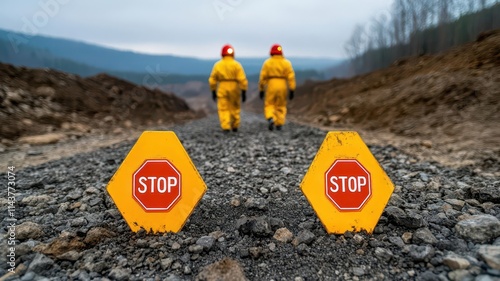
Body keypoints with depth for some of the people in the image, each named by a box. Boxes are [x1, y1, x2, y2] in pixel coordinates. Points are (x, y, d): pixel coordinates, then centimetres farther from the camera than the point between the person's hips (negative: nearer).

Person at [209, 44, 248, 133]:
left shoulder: (217, 65, -1)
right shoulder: (236, 65, -6)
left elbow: (212, 80, 3)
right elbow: (242, 79, -13)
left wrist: (213, 91, 13)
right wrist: (244, 92, -8)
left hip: (222, 90, 0)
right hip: (234, 90, 0)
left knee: (223, 109, 2)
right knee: (235, 108, 15)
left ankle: (226, 127, -11)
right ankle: (235, 126, 24)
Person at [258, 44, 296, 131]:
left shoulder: (267, 62, 1)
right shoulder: (286, 63, 3)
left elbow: (263, 77, -1)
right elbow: (291, 77, -5)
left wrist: (261, 89, 6)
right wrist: (291, 90, -4)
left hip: (271, 87, -1)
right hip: (282, 87, 1)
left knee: (269, 105, 8)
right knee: (281, 106, 14)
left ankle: (271, 119, -18)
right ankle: (279, 124, 11)